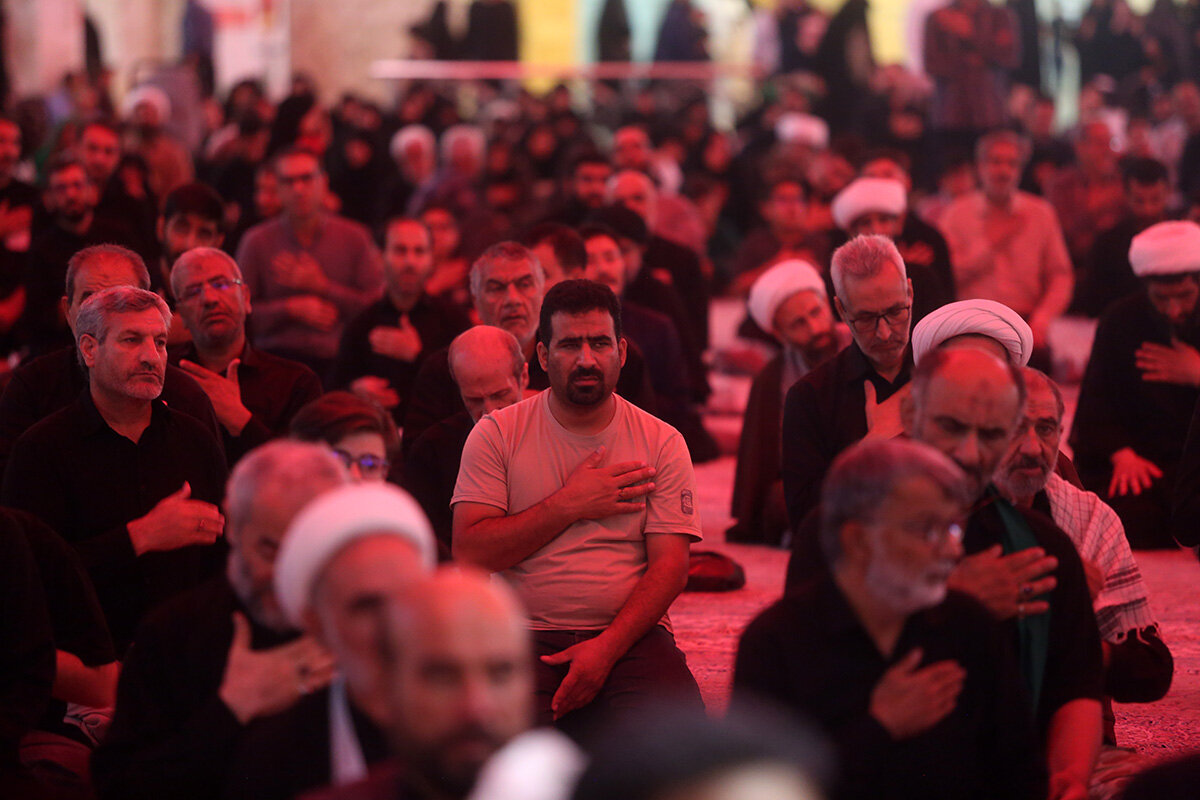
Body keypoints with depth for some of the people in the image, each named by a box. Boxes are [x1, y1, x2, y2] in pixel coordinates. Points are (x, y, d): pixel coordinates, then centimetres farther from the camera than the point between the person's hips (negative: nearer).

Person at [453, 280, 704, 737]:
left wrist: (606, 648, -16)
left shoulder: (661, 442, 8)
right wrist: (569, 507, -8)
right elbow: (469, 554, -3)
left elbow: (670, 565, 0)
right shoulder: (496, 434, 6)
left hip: (629, 634, 1)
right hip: (526, 636, -1)